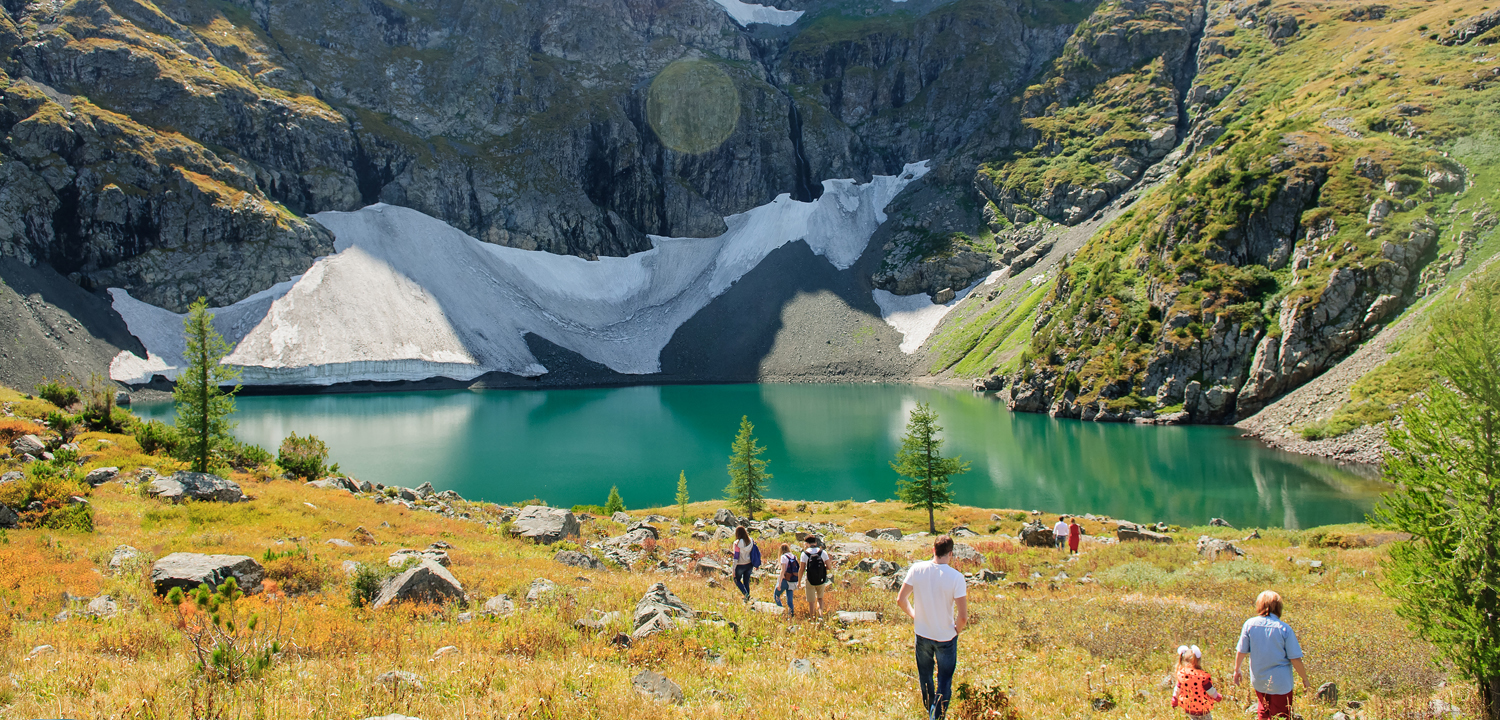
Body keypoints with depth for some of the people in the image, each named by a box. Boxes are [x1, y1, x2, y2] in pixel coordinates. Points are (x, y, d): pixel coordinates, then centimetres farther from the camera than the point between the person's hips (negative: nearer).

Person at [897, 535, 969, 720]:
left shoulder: (917, 569, -14)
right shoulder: (956, 577, -22)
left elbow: (901, 600, -8)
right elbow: (963, 616, -22)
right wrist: (957, 629, -1)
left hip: (922, 634, 3)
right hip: (946, 636, -3)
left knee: (925, 677, 24)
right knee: (944, 683, 14)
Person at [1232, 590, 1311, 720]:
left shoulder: (1250, 624, -10)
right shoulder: (1284, 629, -17)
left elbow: (1241, 652, -2)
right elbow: (1295, 659, -13)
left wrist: (1236, 670, 15)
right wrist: (1305, 679, 3)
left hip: (1259, 681, 3)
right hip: (1280, 683, -3)